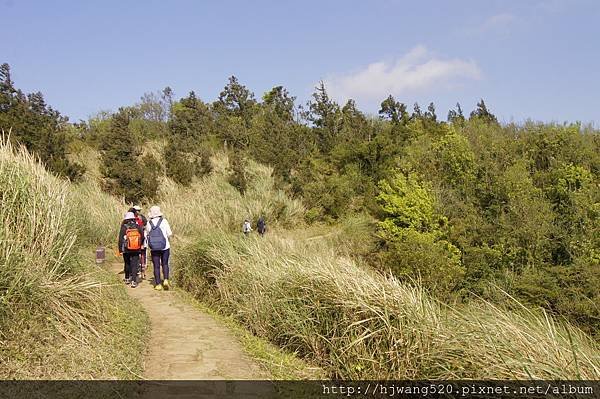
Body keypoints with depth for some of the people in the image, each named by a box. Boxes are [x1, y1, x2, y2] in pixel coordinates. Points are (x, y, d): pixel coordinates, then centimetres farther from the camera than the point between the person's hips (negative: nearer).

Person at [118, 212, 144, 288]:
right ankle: (133, 281, -8)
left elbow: (120, 239, -5)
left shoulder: (124, 227, -7)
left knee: (127, 264, 19)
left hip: (126, 250, 0)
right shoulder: (138, 226, -2)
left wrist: (120, 249, 3)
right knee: (134, 265, 1)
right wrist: (140, 245, 22)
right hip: (136, 250, 0)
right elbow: (142, 237, 5)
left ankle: (127, 279, 31)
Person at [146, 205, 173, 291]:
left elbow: (147, 235, 8)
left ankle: (158, 284, 8)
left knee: (156, 266, 8)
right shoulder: (164, 221, -6)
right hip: (165, 247, -1)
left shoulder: (148, 223, -2)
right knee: (165, 264, 14)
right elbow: (169, 234, -4)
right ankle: (166, 280, -3)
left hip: (153, 248, 1)